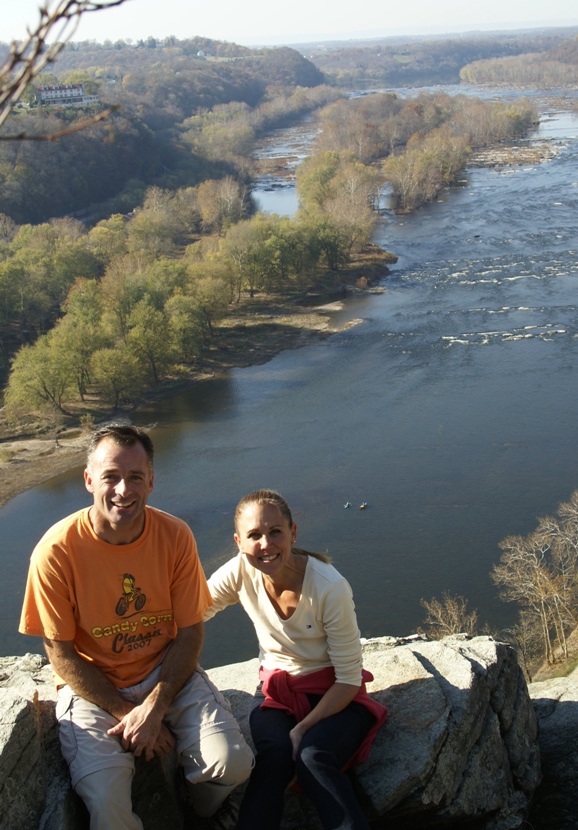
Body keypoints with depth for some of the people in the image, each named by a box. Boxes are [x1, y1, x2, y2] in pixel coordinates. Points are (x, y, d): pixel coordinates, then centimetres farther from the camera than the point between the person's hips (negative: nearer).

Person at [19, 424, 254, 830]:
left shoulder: (175, 536, -10)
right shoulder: (56, 552, -18)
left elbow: (190, 633, -4)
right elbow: (62, 656, -10)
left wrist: (154, 707, -16)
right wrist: (127, 714, -14)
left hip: (169, 673, 3)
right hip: (92, 688, -2)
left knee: (232, 764, -19)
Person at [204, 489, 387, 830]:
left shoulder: (330, 588, -24)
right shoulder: (240, 573, -14)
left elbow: (349, 679, -15)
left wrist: (302, 730, -20)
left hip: (333, 692, -2)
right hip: (277, 688, 3)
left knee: (313, 756, -32)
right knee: (274, 755, -29)